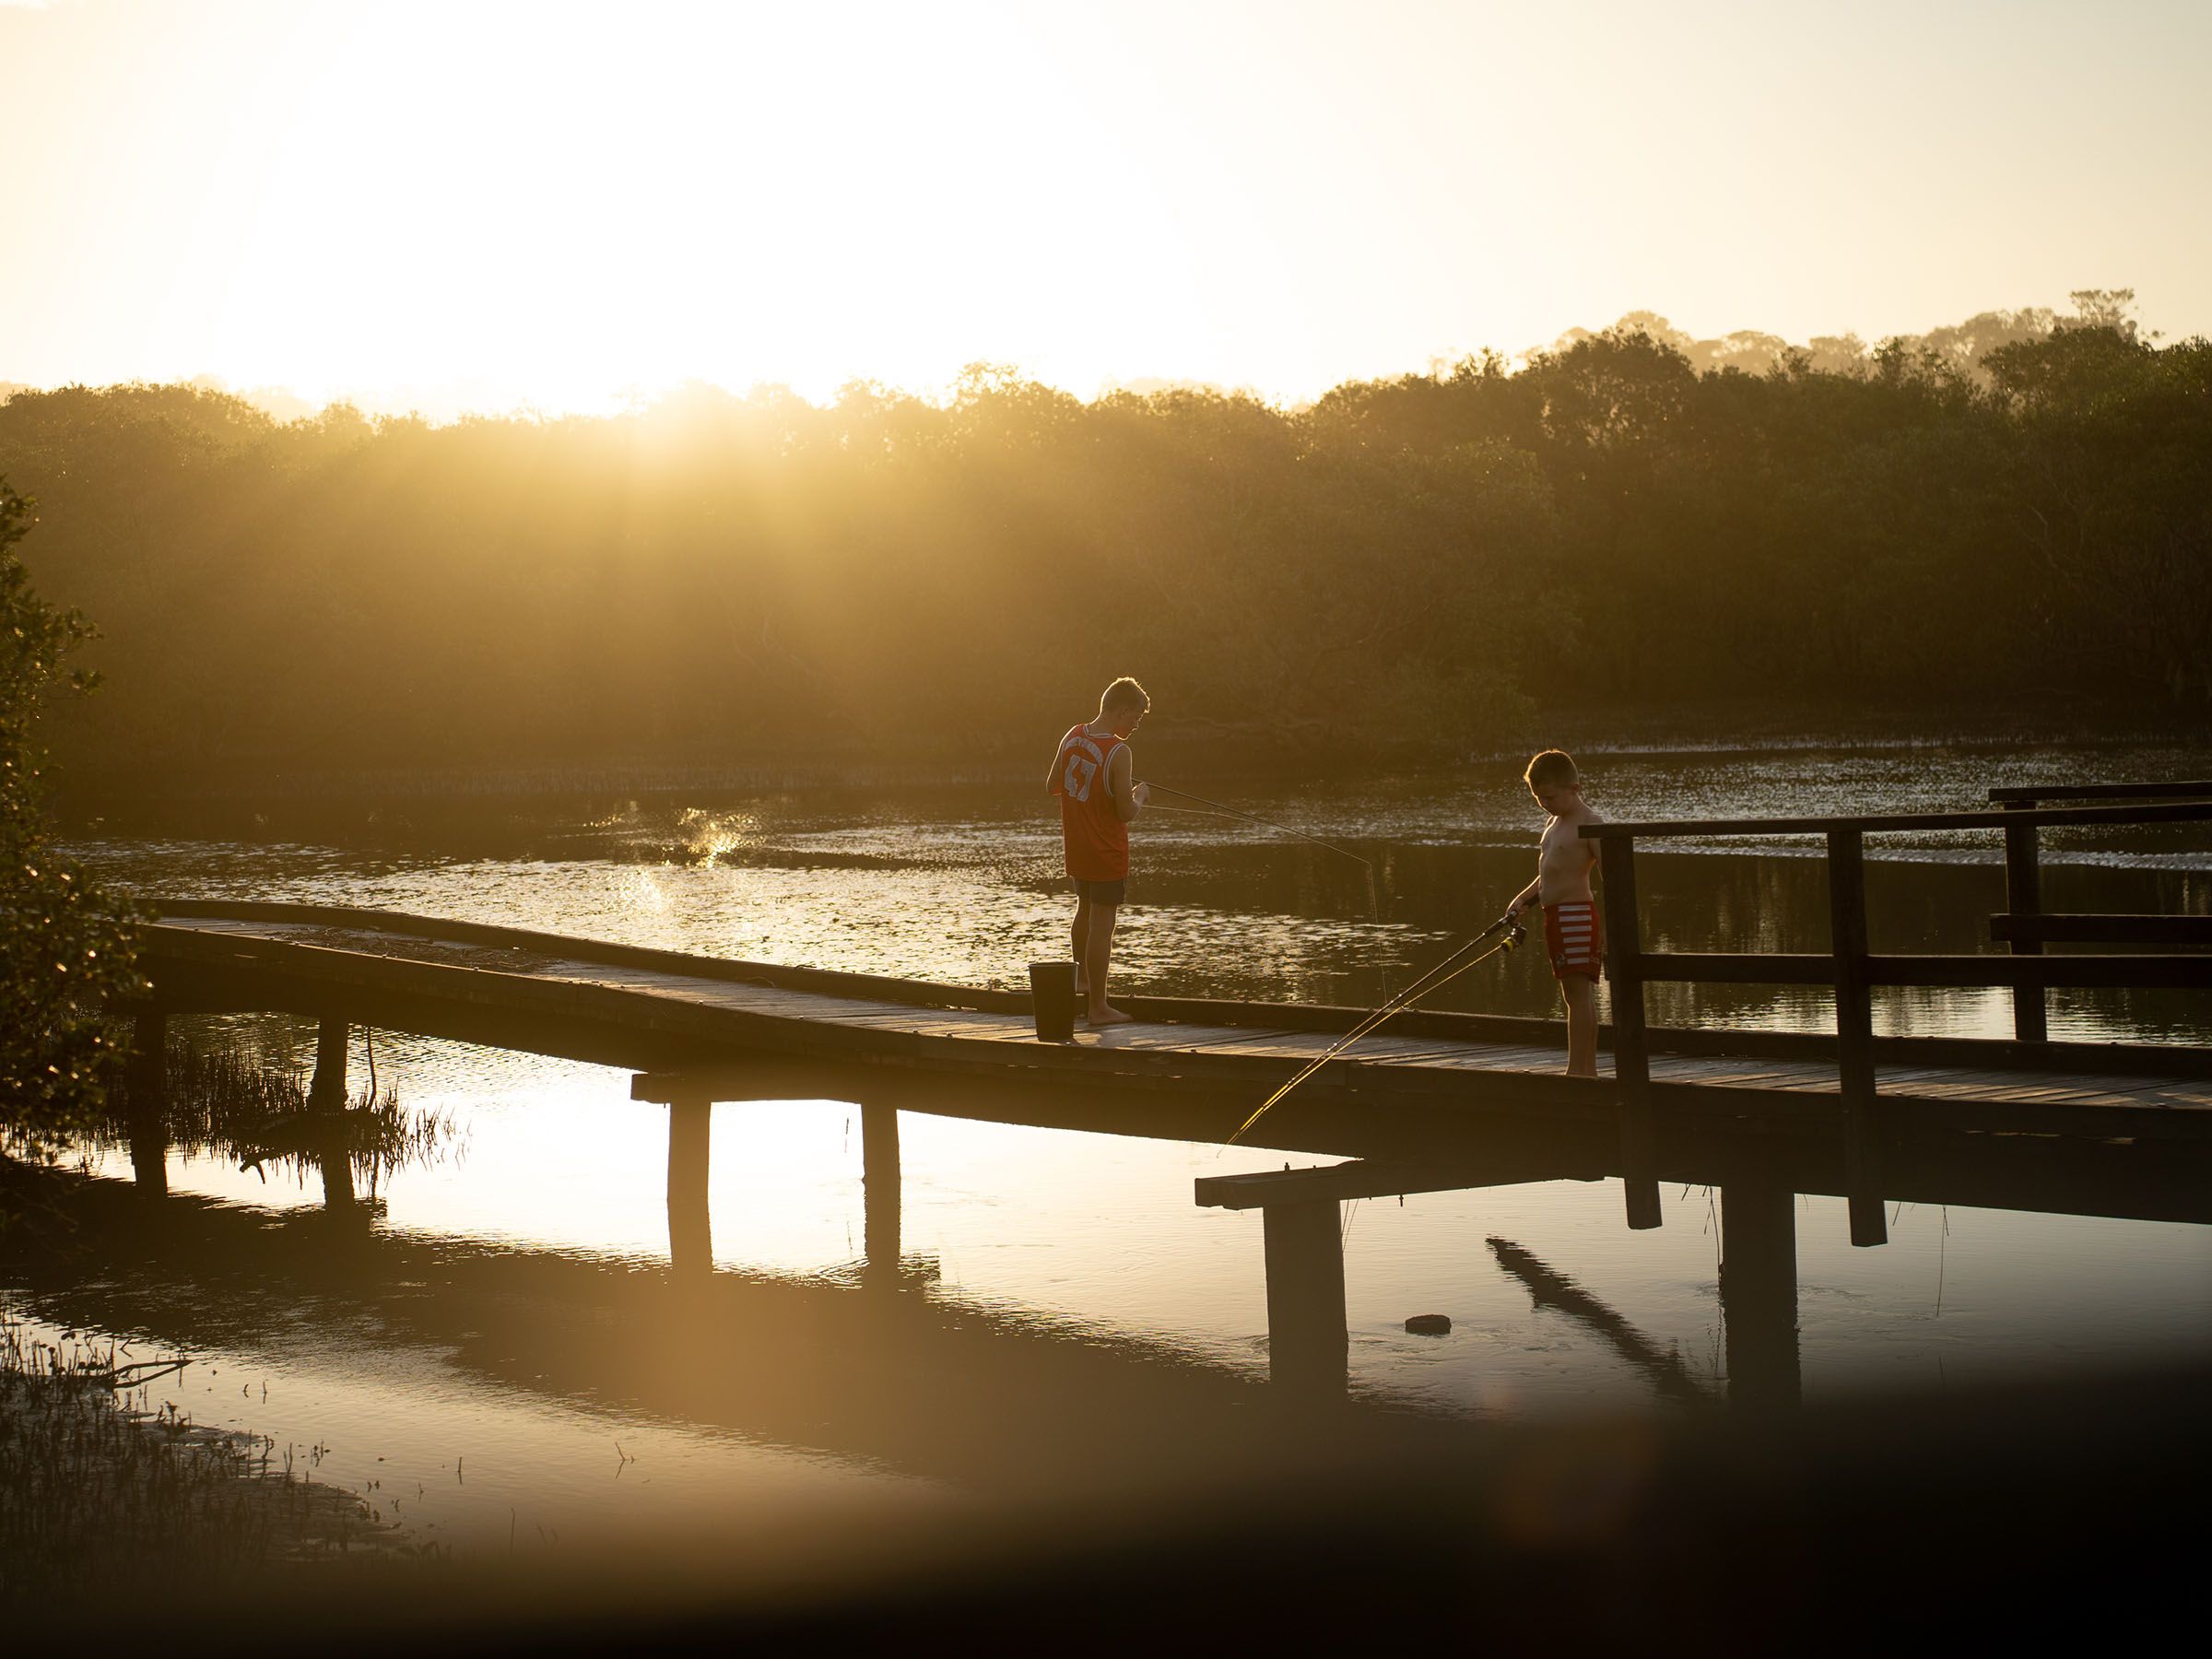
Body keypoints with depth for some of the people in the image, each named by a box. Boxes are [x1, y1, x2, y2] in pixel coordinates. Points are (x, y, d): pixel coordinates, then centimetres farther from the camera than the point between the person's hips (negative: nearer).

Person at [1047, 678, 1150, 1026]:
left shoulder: (1072, 736, -1)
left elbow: (1052, 785, 11)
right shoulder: (1118, 752, -22)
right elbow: (1127, 813, -20)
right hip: (1107, 853, -7)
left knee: (1085, 909, 28)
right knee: (1102, 925, -1)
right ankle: (1098, 1007, 5)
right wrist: (1140, 796, 0)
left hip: (1076, 848, 7)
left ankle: (1081, 979, 45)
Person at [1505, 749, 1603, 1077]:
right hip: (1556, 916, 10)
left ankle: (1578, 1068, -12)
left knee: (1579, 991, -10)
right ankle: (1587, 1068, 17)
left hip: (1576, 914, -10)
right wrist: (1522, 900, 15)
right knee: (1575, 994, 12)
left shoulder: (1589, 824, -11)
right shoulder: (1555, 823, 18)